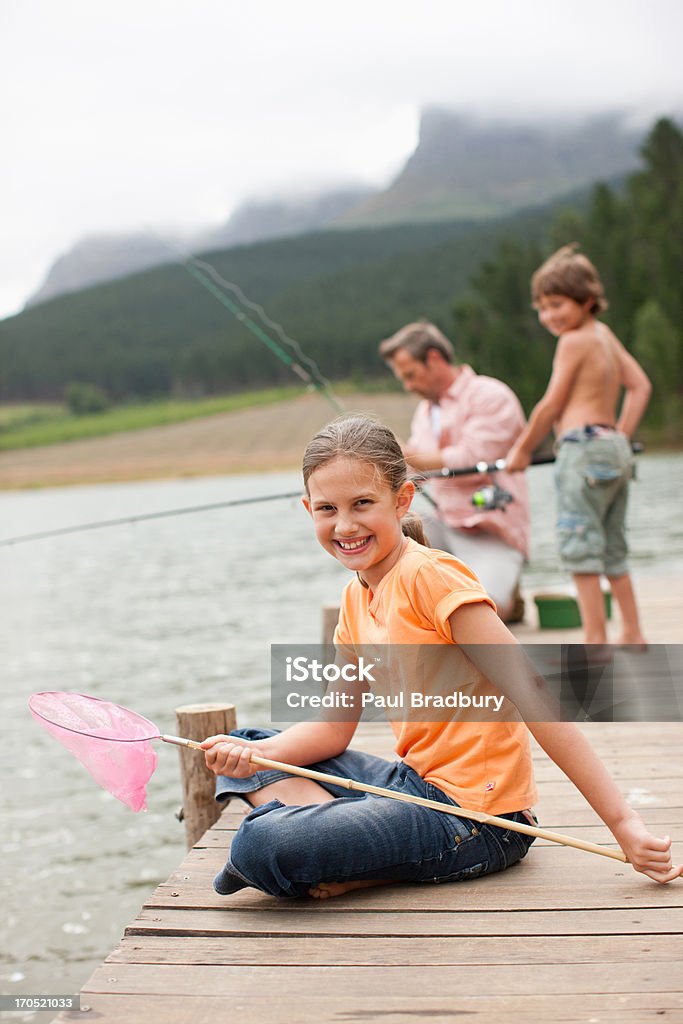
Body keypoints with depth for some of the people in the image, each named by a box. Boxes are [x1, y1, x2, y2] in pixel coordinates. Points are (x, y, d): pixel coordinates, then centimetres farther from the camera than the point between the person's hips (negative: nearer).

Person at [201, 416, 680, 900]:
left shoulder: (429, 575, -16)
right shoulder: (356, 598, 11)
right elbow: (333, 725, 12)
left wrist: (623, 821, -22)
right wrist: (255, 753, -9)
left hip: (477, 820, -9)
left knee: (261, 846, -27)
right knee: (245, 753, 13)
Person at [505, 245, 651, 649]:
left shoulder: (574, 341, -8)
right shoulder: (606, 334, 14)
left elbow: (551, 406, -7)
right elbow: (640, 385, 15)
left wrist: (521, 449, 3)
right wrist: (622, 434, 14)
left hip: (584, 449, -9)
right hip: (616, 450, 9)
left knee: (580, 547, -8)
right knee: (612, 549, 16)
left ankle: (596, 642, -10)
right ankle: (634, 635, 20)